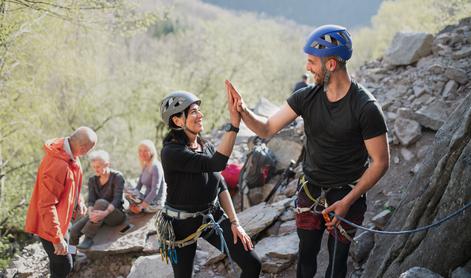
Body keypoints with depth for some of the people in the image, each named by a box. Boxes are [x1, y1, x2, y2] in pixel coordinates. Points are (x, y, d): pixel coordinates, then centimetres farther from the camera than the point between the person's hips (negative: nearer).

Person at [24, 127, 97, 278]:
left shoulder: (69, 154, -4)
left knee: (59, 263, 22)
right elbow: (46, 205, -32)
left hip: (58, 219, 10)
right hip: (48, 224, -10)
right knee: (63, 266, -3)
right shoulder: (57, 165, -34)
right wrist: (57, 238, -29)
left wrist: (77, 202, 5)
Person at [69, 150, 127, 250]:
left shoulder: (117, 177, -9)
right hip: (98, 214, 4)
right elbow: (91, 200, -6)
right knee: (74, 230, -21)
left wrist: (105, 213, -40)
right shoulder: (92, 180, 5)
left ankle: (88, 238, -33)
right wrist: (91, 212, -31)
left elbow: (117, 199, -21)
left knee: (101, 203, -37)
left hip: (116, 214, -4)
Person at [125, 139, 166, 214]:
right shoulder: (145, 166, 10)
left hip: (154, 203, -9)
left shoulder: (155, 167, -16)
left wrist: (141, 206, -23)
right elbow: (138, 187, 10)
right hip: (147, 199, 9)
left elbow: (155, 190, -22)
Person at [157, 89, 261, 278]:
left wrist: (234, 222, 1)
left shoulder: (206, 146, 0)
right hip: (183, 225, -6)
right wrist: (234, 123, -41)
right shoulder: (171, 152, -23)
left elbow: (221, 186, 7)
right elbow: (216, 163, -34)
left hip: (213, 217, 6)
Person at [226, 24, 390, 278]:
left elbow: (380, 162, -16)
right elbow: (266, 129, -5)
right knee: (306, 254, 15)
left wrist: (347, 201, -19)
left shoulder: (365, 108, -21)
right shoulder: (306, 97, -8)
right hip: (310, 190, 4)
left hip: (346, 195, -4)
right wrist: (243, 112, -26)